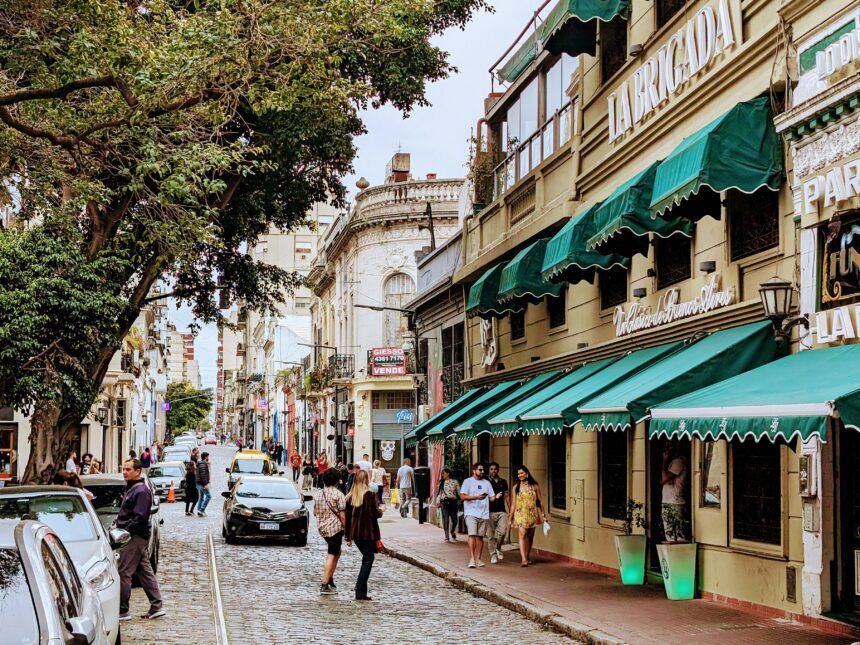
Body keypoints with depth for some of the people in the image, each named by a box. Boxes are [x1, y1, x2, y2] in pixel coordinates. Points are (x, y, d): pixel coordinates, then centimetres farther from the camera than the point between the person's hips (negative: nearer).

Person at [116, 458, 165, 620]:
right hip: (138, 538, 10)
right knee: (145, 571, 11)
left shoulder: (141, 491, -15)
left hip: (135, 538, -10)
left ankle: (122, 611, -5)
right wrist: (118, 526, 13)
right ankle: (156, 607, 15)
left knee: (123, 573, -8)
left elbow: (139, 518, -21)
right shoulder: (131, 488, 17)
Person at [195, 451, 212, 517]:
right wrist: (206, 484, -23)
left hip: (199, 483, 10)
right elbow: (203, 475, -22)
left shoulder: (200, 464, 17)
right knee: (208, 496, -7)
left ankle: (199, 512, 11)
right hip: (202, 483, -10)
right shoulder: (203, 464, -15)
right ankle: (202, 510, -12)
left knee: (201, 497, 12)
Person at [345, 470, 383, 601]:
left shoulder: (351, 496, 7)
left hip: (355, 533, 6)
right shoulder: (369, 494, -11)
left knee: (366, 557, 21)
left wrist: (348, 536, 16)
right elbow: (375, 514, -13)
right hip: (368, 532, -6)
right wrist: (380, 510, 10)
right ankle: (360, 592, -6)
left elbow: (347, 516, 10)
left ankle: (360, 586, 18)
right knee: (368, 559, 0)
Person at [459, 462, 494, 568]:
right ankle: (472, 559, -16)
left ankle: (477, 559, 11)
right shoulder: (468, 482, 3)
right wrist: (477, 497, -17)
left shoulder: (487, 483, 17)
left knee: (480, 536, 6)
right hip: (471, 513, -4)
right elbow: (462, 496, -7)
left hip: (484, 514, 4)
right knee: (472, 535, -14)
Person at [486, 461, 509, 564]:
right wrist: (494, 498, -14)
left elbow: (506, 497, 18)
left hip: (502, 511, 2)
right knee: (491, 534, -2)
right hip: (490, 511, -2)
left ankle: (498, 548, 13)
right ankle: (493, 555, 6)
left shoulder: (503, 482, 15)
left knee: (502, 531, -12)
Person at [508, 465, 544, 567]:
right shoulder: (516, 487, 5)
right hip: (520, 514, -1)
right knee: (522, 535, -15)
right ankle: (523, 559, -22)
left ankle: (527, 556, 28)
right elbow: (513, 503, 8)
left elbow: (539, 501, 9)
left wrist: (542, 515, 7)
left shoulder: (534, 486, 4)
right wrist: (510, 517, 6)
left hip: (532, 514, 1)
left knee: (530, 536, 9)